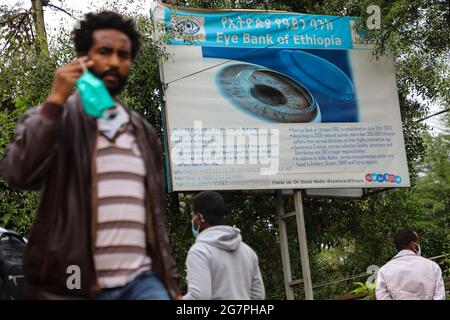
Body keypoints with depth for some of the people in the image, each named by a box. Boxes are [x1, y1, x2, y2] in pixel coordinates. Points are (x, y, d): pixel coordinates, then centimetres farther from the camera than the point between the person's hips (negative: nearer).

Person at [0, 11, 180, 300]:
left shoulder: (143, 132, 18)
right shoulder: (52, 116, 4)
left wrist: (170, 283, 14)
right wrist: (55, 100, -14)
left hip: (141, 281, 4)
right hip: (72, 287, -3)